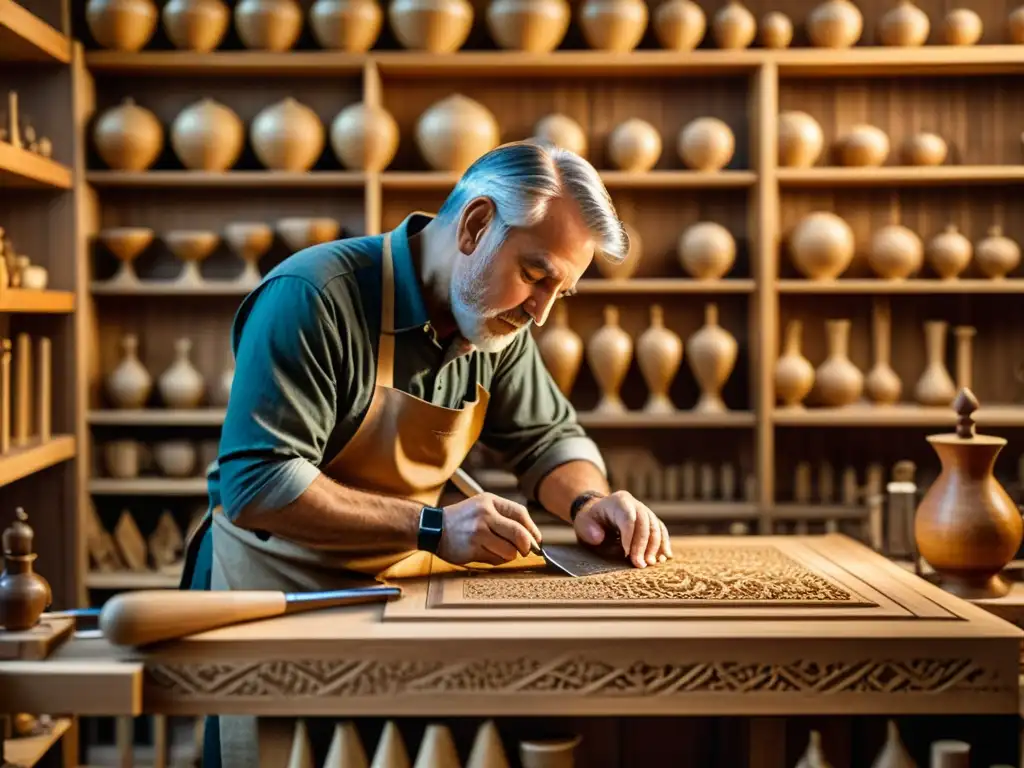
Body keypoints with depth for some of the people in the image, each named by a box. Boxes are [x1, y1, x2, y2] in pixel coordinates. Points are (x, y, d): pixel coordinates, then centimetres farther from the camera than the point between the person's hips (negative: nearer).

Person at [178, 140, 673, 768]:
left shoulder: (499, 324, -1)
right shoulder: (314, 297, -23)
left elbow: (549, 437, 11)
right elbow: (256, 485, -27)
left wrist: (589, 501, -12)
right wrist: (431, 527, -31)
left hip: (394, 587, 6)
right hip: (274, 590, -5)